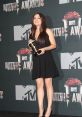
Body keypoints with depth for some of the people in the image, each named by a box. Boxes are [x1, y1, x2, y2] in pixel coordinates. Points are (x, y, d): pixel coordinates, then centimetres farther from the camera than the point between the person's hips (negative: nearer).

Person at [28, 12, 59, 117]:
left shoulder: (47, 31, 0)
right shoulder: (32, 32, 13)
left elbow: (54, 45, -2)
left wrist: (44, 49, -18)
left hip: (46, 59, -4)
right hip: (36, 60, 4)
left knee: (48, 84, -2)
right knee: (39, 85, 2)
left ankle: (49, 108, 5)